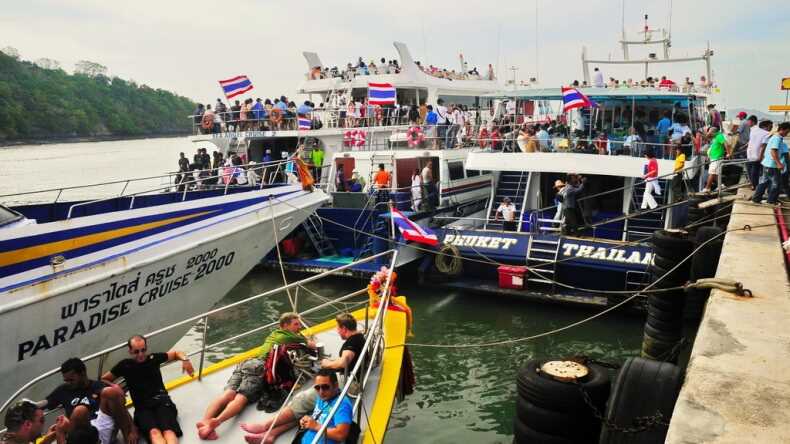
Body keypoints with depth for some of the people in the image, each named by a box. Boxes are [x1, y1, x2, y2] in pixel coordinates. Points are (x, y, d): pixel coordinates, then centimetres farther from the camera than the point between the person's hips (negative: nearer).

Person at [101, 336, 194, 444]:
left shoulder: (154, 358, 10)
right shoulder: (125, 365, 8)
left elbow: (176, 353, 24)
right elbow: (104, 379, 21)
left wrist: (185, 359, 2)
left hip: (162, 401, 1)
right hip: (142, 407, -1)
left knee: (169, 431, -32)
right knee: (154, 432, -35)